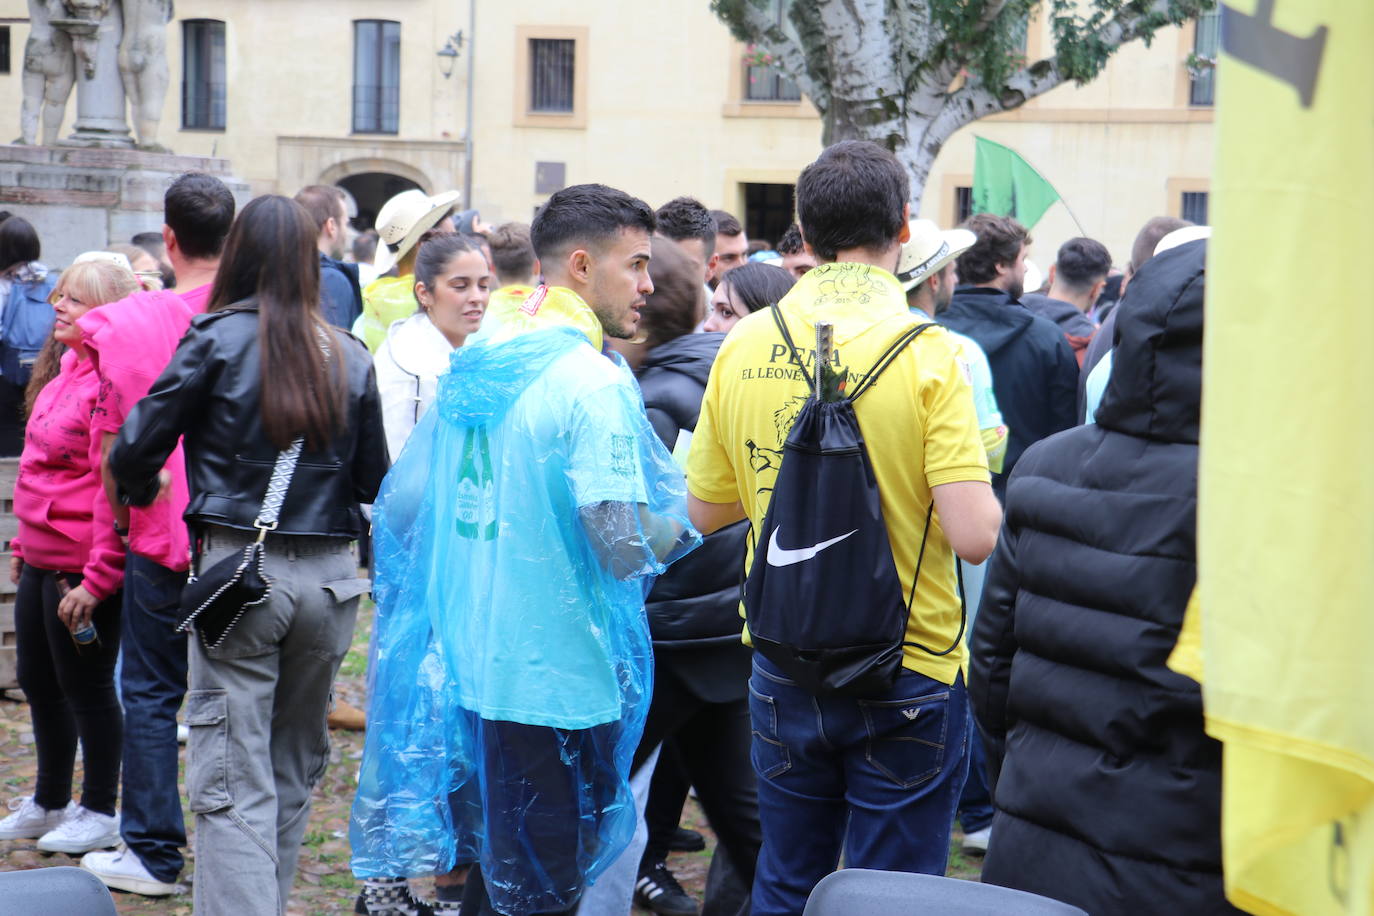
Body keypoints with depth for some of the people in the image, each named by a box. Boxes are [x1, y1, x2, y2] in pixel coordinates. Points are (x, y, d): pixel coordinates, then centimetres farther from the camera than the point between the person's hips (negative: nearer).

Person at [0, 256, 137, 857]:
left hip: (84, 569, -10)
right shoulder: (64, 369, 11)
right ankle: (49, 804, 36)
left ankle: (99, 814, 20)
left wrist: (97, 579, -22)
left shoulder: (111, 382, -20)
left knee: (86, 688, 4)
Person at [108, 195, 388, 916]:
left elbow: (134, 449, -4)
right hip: (329, 577, 4)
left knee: (233, 782, -3)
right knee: (294, 770, 18)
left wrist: (143, 491, 17)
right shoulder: (350, 357, 4)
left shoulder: (218, 340, -5)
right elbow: (374, 480, 9)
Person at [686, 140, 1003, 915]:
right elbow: (975, 537, -21)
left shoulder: (745, 345, -3)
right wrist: (983, 478, 0)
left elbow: (707, 510, 7)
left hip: (783, 670, 4)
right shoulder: (925, 350, -15)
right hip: (909, 674, -4)